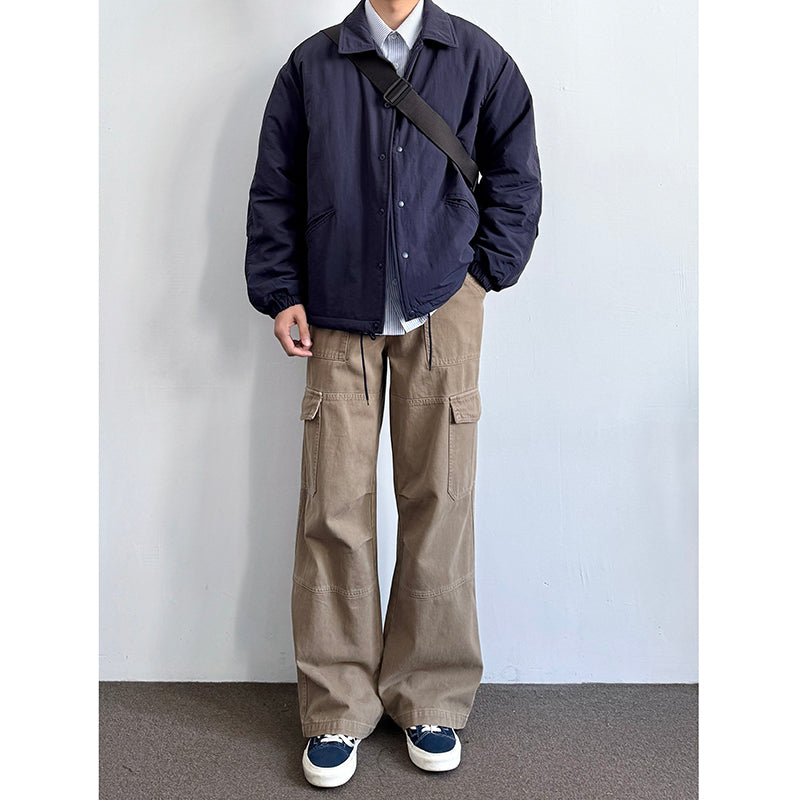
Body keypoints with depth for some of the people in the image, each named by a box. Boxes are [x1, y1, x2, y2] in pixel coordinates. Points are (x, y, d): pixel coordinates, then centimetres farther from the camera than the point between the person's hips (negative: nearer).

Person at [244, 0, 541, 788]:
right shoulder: (311, 64, 9)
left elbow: (517, 177, 13)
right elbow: (273, 190, 10)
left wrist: (484, 273, 4)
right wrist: (280, 293, 1)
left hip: (442, 315, 0)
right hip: (337, 319, 0)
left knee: (438, 505, 2)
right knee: (334, 510, -2)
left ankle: (432, 701, 17)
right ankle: (337, 708, 13)